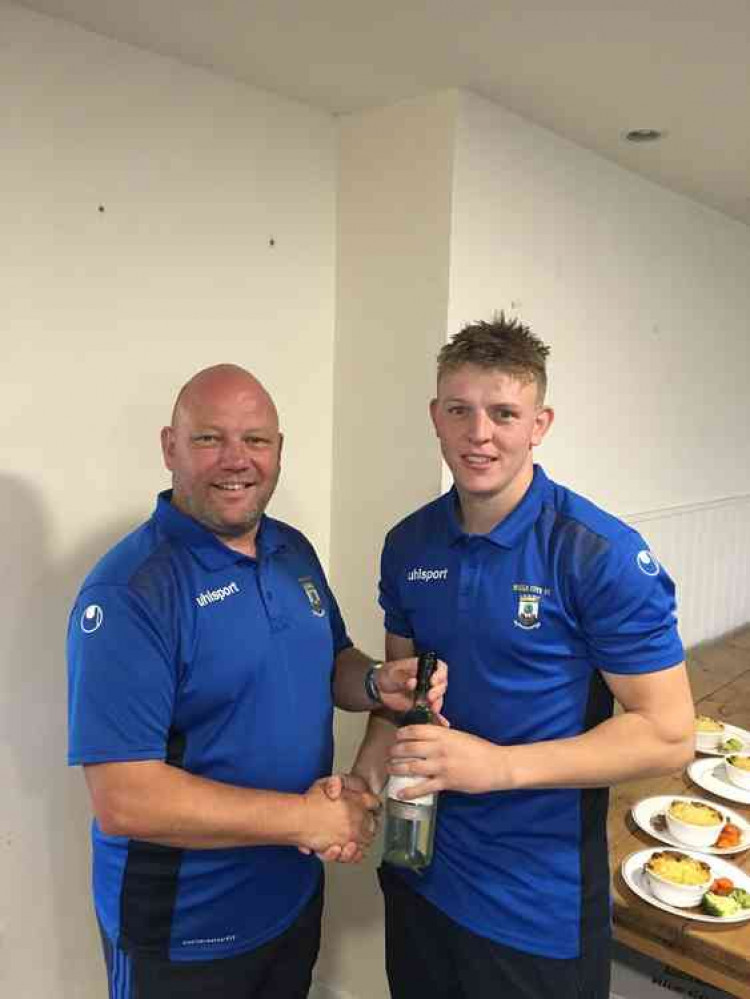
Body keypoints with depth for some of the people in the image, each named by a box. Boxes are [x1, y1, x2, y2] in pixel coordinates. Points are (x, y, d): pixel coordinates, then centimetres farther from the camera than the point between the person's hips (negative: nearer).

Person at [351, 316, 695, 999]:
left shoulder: (605, 556, -20)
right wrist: (367, 775, -9)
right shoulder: (409, 544, -2)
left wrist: (499, 766, -25)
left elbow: (668, 736, -18)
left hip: (539, 901, -4)